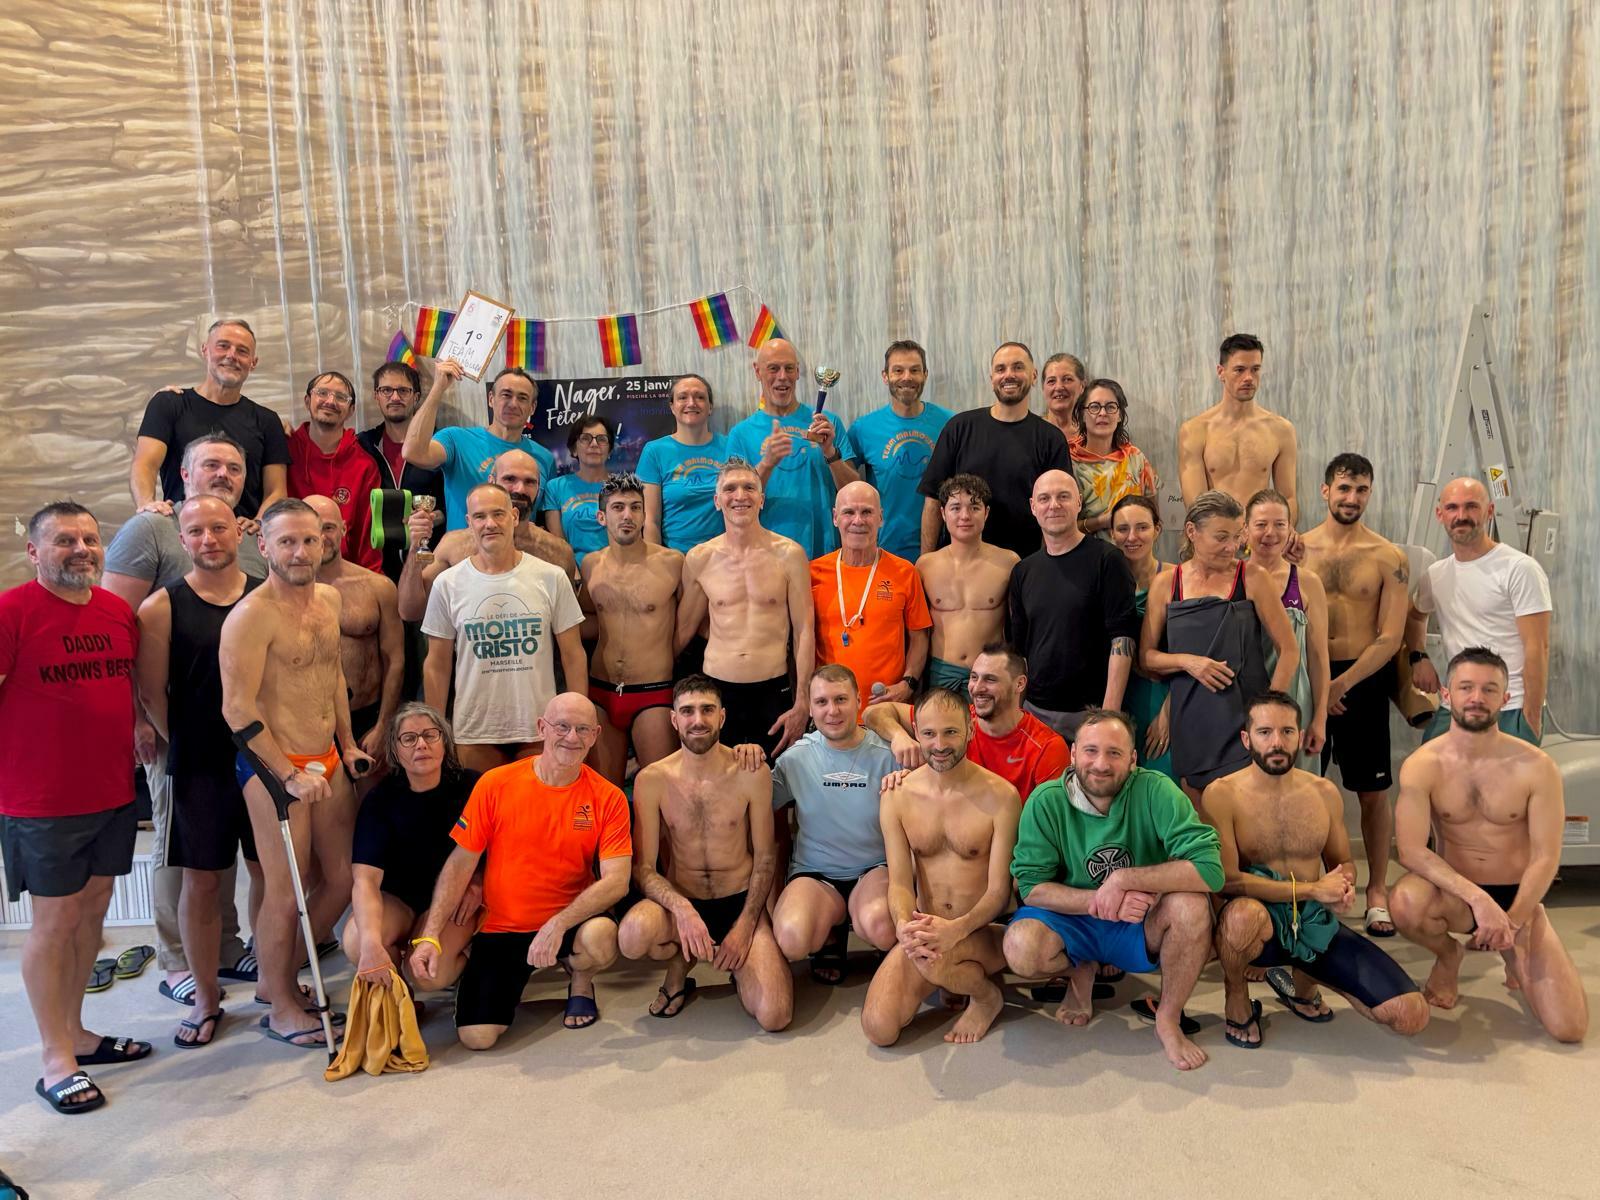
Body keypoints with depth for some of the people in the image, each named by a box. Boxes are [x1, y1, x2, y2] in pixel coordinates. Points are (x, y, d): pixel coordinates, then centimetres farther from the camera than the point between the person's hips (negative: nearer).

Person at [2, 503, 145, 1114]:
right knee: (54, 918, 3)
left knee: (93, 909, 15)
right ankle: (57, 1060, 16)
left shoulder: (120, 611, 7)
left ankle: (75, 1033, 30)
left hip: (114, 792, 6)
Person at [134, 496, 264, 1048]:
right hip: (200, 768, -2)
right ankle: (206, 999, 23)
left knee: (270, 871, 11)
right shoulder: (162, 607, -5)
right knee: (201, 879, 7)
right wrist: (193, 747, 3)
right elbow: (152, 694, -1)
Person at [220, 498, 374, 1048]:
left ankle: (281, 976, 32)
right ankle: (282, 1007, 21)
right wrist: (290, 775, -18)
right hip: (274, 767, -8)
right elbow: (237, 708, -18)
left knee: (343, 879, 13)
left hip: (326, 760, 8)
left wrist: (348, 745, 16)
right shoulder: (252, 615, -16)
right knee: (285, 893, 2)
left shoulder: (328, 599, 8)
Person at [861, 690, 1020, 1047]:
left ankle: (987, 995, -2)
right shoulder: (897, 796, -1)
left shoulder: (999, 796, -11)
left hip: (985, 931, -3)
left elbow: (999, 890, -12)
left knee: (931, 957, -37)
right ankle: (948, 978, 12)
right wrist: (903, 924, -28)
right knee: (878, 1028, -17)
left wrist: (957, 929, -31)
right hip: (924, 930, 3)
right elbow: (899, 881, -4)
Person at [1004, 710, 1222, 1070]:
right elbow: (1031, 885, -13)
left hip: (1141, 928, 0)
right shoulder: (1046, 802, -13)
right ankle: (1080, 973, 9)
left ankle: (1169, 1019, -5)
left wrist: (1124, 880, -28)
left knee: (1191, 903, -31)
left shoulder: (1155, 791, -17)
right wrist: (1097, 902, -26)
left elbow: (1209, 868, -27)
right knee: (1021, 948, -30)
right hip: (1072, 923, 1)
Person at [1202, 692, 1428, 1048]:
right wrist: (1313, 889, -18)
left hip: (1316, 925, 5)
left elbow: (1343, 862, 18)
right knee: (1243, 913, -43)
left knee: (1412, 1016, -9)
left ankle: (1301, 978, 18)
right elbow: (1225, 880, -18)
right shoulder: (1221, 795, -12)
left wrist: (1345, 885, -8)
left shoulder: (1324, 793, 4)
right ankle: (1236, 995, -7)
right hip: (1260, 924, -5)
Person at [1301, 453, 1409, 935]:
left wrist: (1342, 683, -14)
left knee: (1373, 792, 6)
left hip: (1365, 680, 0)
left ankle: (1377, 892, 19)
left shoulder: (1389, 557, 0)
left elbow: (1390, 637, -5)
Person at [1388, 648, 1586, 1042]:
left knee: (1569, 1028, -12)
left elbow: (1546, 857, -10)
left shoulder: (1536, 767, -11)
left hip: (1518, 897, 1)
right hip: (1456, 895, -1)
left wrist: (1512, 922, -19)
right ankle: (1448, 955, 1)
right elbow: (1411, 850, -20)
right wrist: (1478, 898, -30)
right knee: (1405, 901, -37)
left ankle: (1513, 953, 22)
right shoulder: (1422, 765, -12)